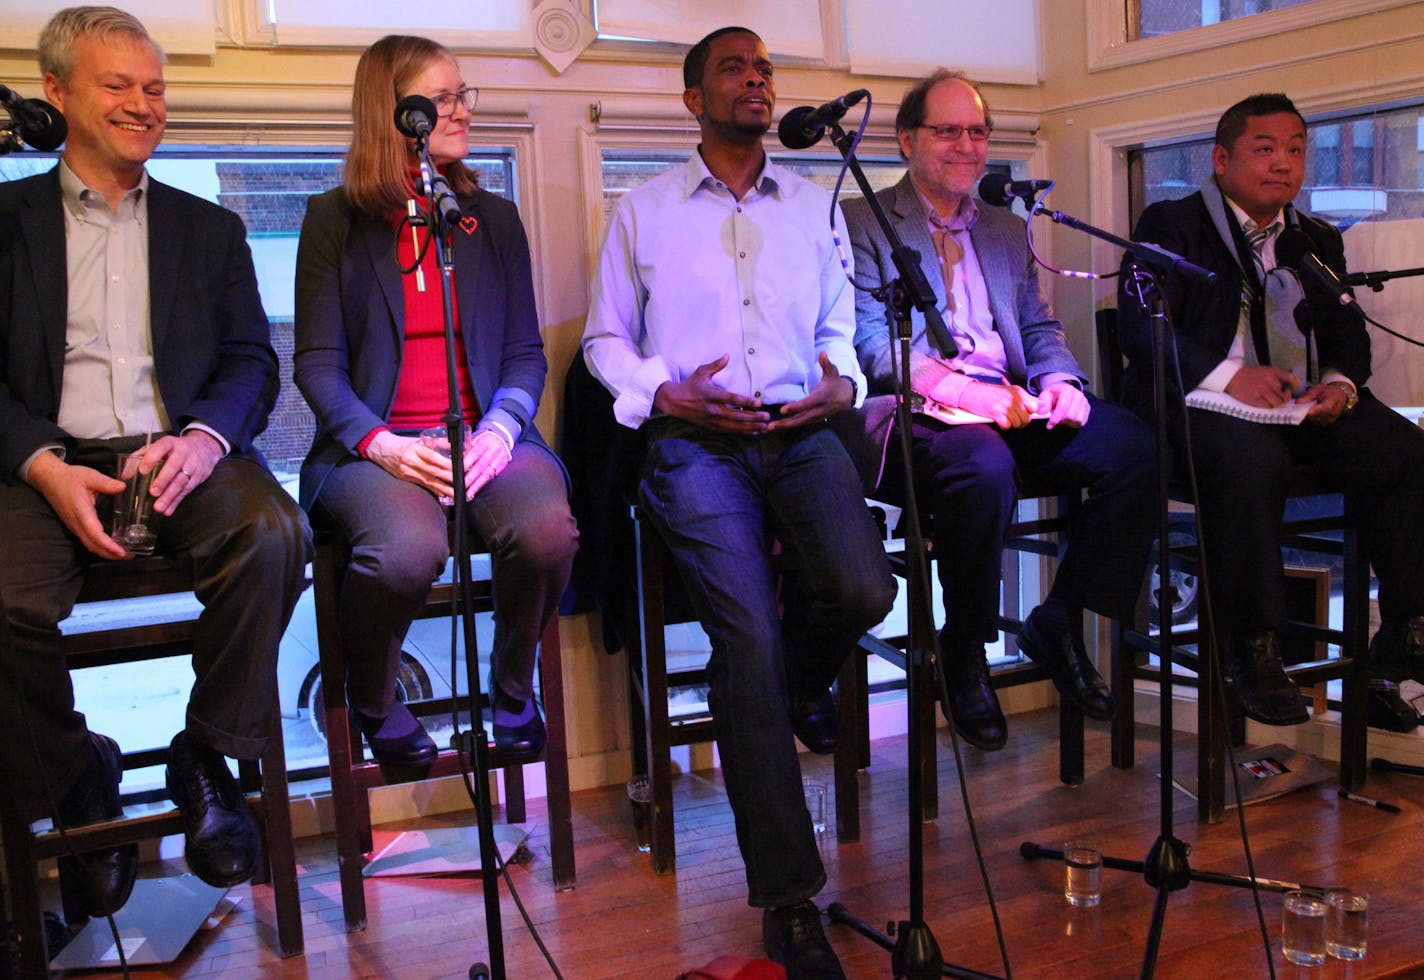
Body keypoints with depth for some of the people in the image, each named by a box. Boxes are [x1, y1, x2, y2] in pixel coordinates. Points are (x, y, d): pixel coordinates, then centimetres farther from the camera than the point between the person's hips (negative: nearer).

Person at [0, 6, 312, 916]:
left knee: (274, 534, -31)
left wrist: (205, 437, -12)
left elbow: (252, 360, 10)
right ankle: (78, 775, 2)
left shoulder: (210, 228, 20)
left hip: (184, 454, 1)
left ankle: (208, 756, -9)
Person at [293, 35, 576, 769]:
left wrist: (501, 428, -10)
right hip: (375, 443, -2)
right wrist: (381, 443, -17)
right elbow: (318, 360, 1)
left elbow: (525, 350, 12)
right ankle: (371, 700, 0)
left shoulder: (494, 218, 16)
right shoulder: (335, 219, 8)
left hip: (484, 431, 3)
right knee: (409, 547, -35)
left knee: (546, 527, -31)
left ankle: (513, 688, 2)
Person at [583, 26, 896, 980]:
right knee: (750, 641, -21)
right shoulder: (645, 209, 12)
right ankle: (789, 900, -10)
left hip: (801, 433, 3)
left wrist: (843, 380, -2)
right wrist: (665, 394, -7)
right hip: (696, 443, -2)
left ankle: (802, 681, 13)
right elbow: (605, 339, 12)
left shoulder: (814, 205, 19)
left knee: (864, 589, -27)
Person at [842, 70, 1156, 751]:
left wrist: (1060, 380, -2)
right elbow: (869, 343, -7)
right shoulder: (862, 223, 6)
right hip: (917, 411, -6)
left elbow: (1039, 328, 22)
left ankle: (1059, 620, -3)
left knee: (1136, 447, -18)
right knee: (984, 465, -38)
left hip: (1014, 409, 6)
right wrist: (952, 386, -22)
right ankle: (963, 653, -15)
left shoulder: (1007, 230, 27)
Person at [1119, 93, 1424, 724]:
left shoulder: (1319, 241, 24)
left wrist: (1340, 382, -7)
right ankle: (1251, 647, -25)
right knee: (1252, 457, -37)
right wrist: (1229, 375, -24)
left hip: (1303, 405, 6)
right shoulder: (1171, 224, 4)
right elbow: (1140, 328, -11)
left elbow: (1347, 333, 18)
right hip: (1196, 400, -5)